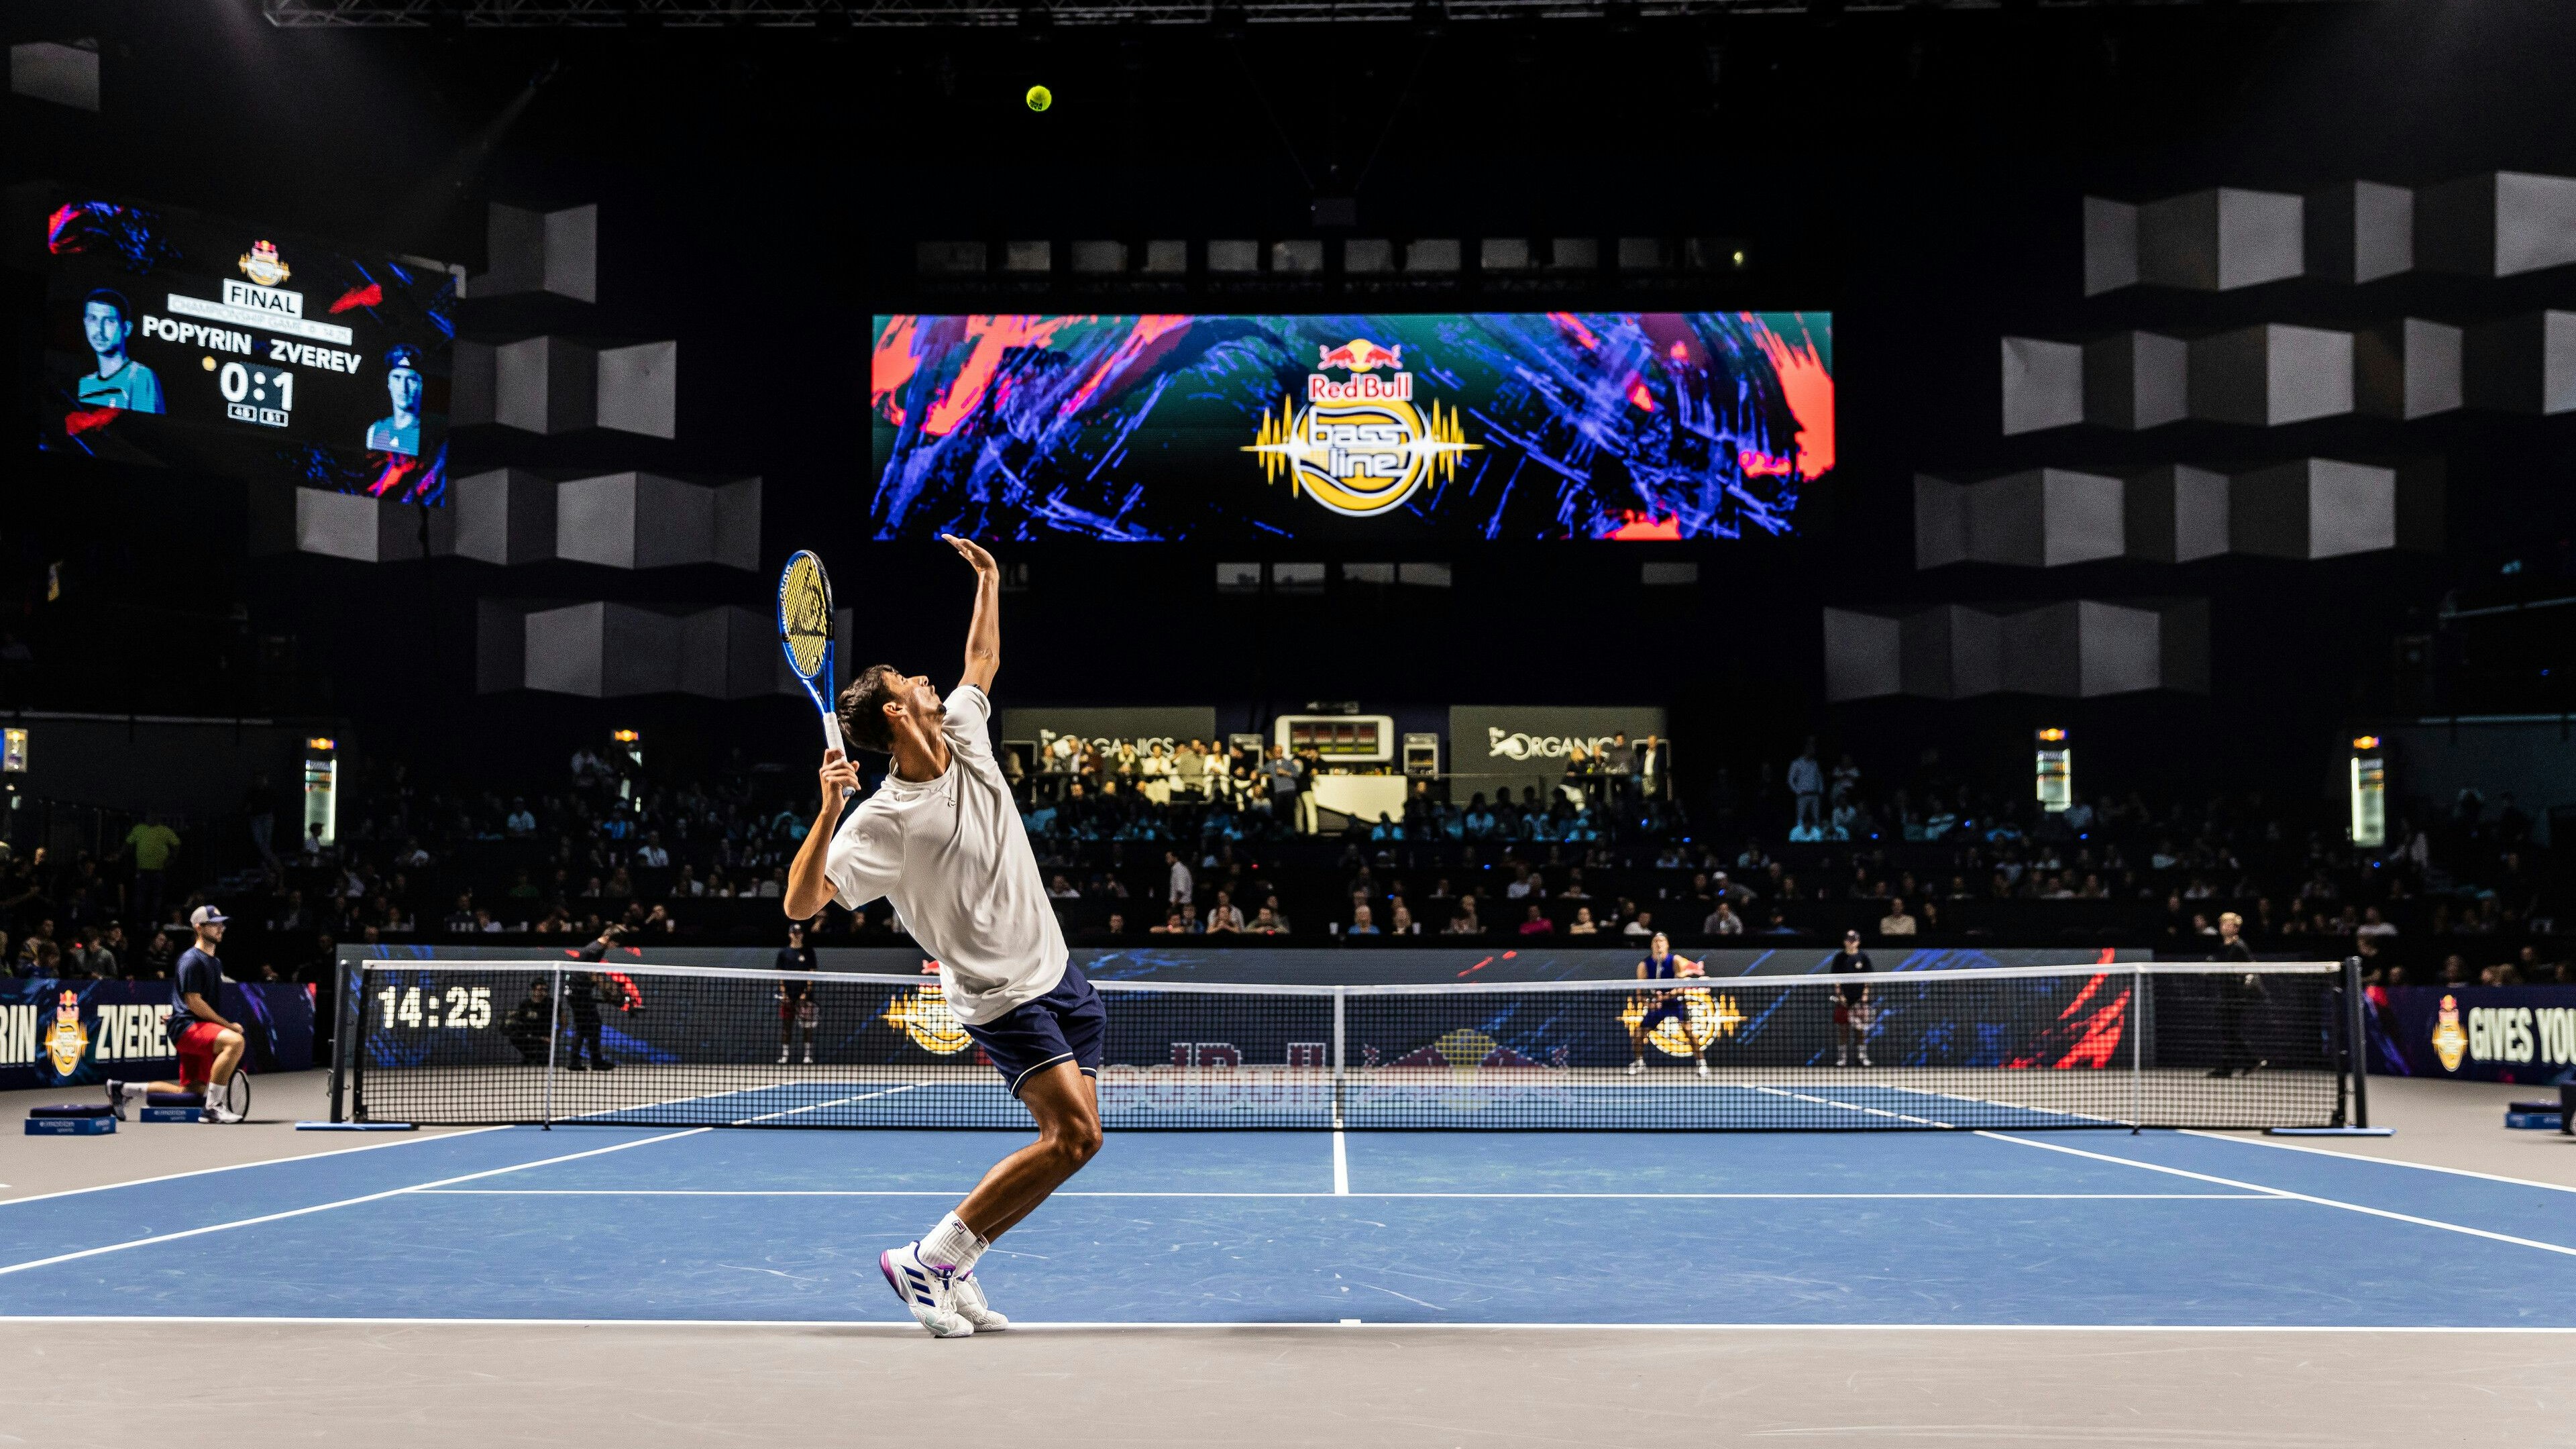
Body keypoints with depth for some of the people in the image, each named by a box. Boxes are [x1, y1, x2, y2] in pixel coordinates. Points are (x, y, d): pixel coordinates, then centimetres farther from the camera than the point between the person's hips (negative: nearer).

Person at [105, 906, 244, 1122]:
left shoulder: (216, 963, 20)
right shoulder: (192, 960, -10)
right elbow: (193, 1002, -17)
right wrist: (228, 1024, -16)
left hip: (201, 1029, 10)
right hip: (186, 1027, -10)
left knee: (191, 1092, 10)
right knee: (236, 1041, -35)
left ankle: (122, 1089, 25)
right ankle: (213, 1106, -29)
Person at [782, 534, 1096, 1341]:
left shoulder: (966, 736, 4)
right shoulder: (883, 820, -17)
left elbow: (983, 660, 25)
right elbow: (801, 903, -23)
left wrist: (987, 578, 26)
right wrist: (827, 812, -35)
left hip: (1058, 971, 8)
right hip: (1002, 995, -8)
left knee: (1071, 1140, 4)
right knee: (1073, 1134, -20)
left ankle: (951, 1271, 13)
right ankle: (928, 1258, -9)